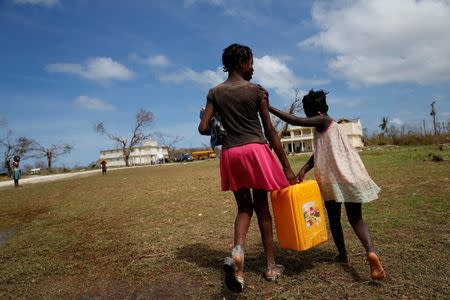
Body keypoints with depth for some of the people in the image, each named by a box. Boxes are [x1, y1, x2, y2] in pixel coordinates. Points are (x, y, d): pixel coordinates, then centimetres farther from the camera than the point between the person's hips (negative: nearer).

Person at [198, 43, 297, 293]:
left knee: (244, 207, 16)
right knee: (261, 207, 11)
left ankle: (237, 251, -11)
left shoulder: (215, 92, 8)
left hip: (230, 154, 3)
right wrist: (287, 166, 2)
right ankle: (271, 266, 23)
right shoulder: (256, 90, 0)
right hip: (256, 150, -2)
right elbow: (270, 131, -2)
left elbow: (203, 128, 1)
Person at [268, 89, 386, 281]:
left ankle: (342, 255, 25)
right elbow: (317, 153, 9)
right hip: (348, 176, 7)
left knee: (334, 218, 13)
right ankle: (370, 251, -12)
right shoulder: (324, 124, 18)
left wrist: (270, 109, -21)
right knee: (355, 218, 10)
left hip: (333, 179, -7)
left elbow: (296, 121, -24)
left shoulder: (322, 120, -7)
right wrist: (303, 170, -2)